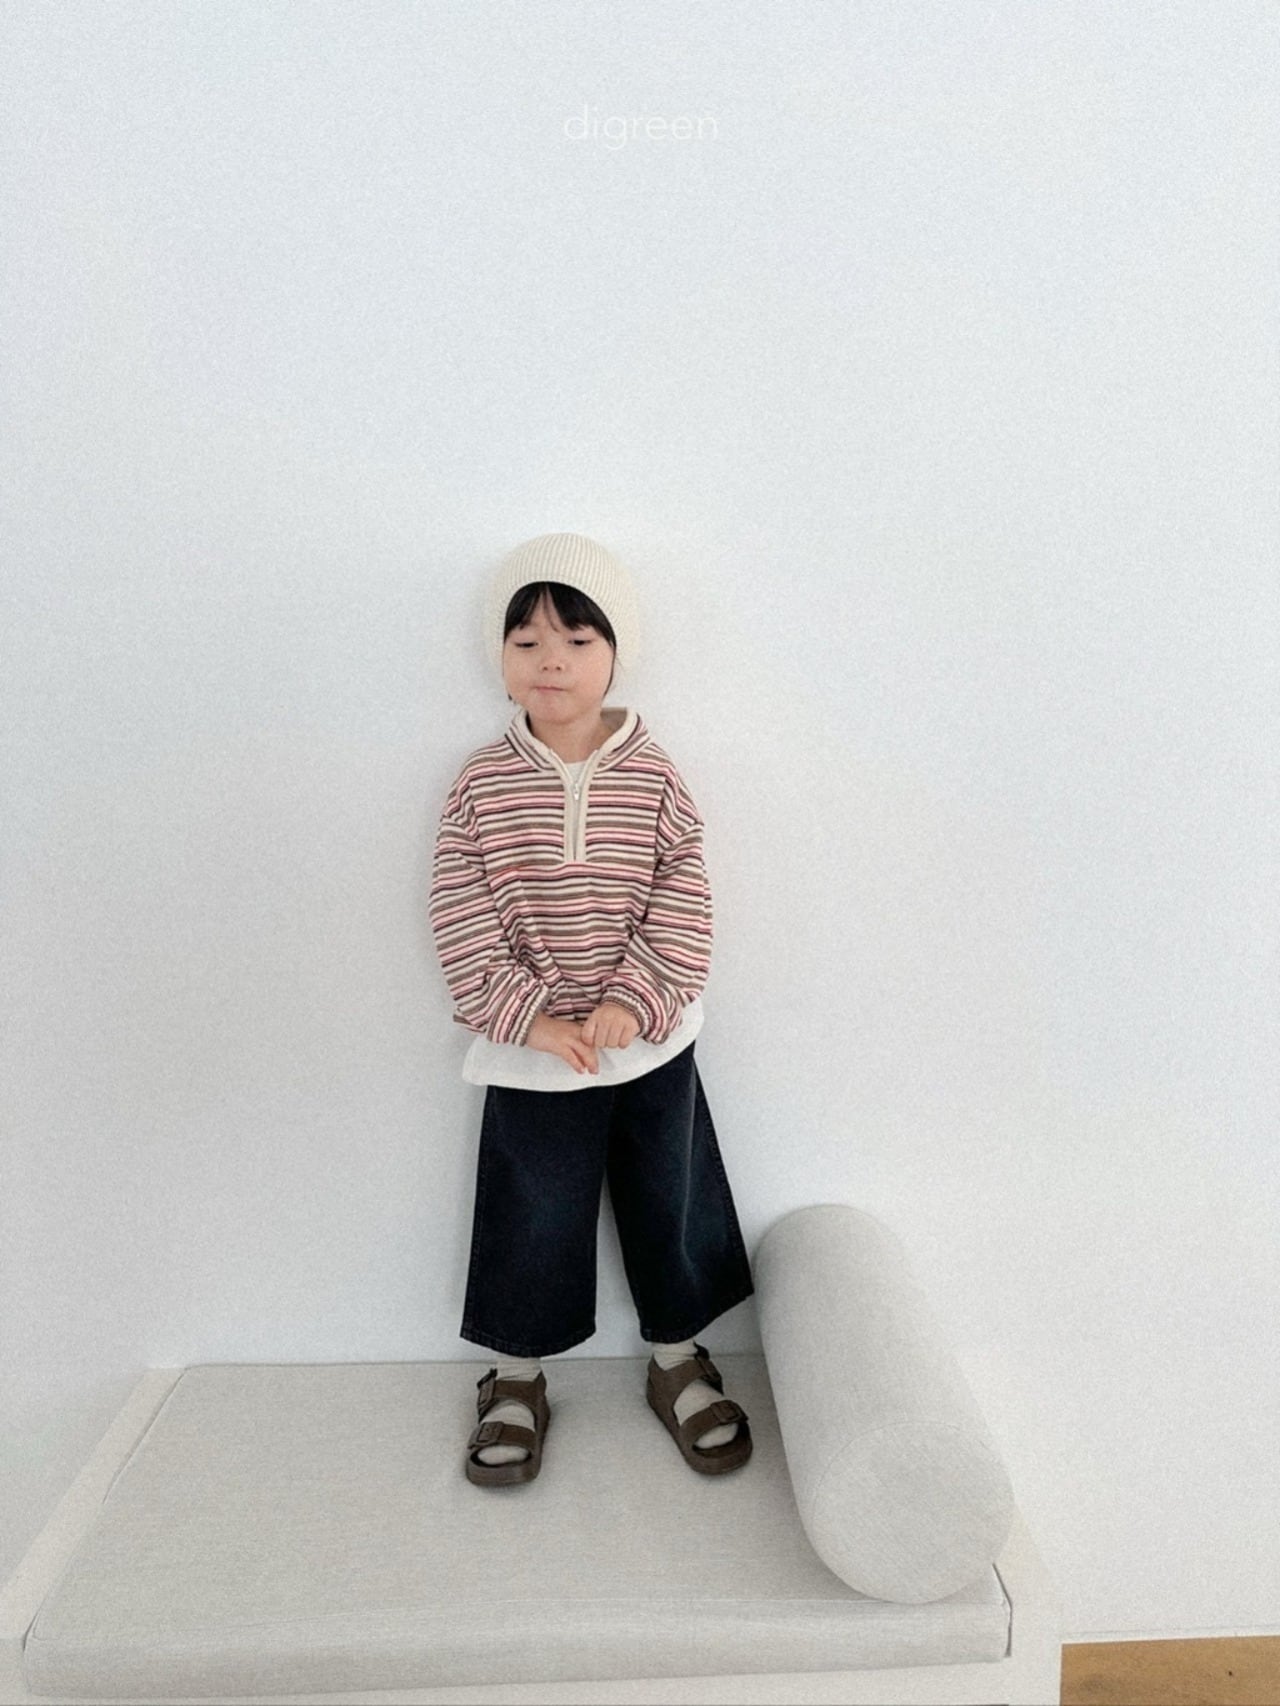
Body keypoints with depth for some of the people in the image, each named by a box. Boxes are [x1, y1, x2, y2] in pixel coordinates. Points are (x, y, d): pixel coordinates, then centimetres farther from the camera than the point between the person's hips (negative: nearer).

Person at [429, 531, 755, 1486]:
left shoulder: (653, 775, -7)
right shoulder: (482, 785, -7)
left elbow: (683, 899, -8)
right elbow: (461, 918, -9)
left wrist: (632, 997, -17)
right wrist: (528, 1014, -16)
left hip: (652, 1045, 1)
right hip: (529, 1053, 0)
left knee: (668, 1207, 16)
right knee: (529, 1219, 12)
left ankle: (678, 1361, 40)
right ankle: (517, 1380, 37)